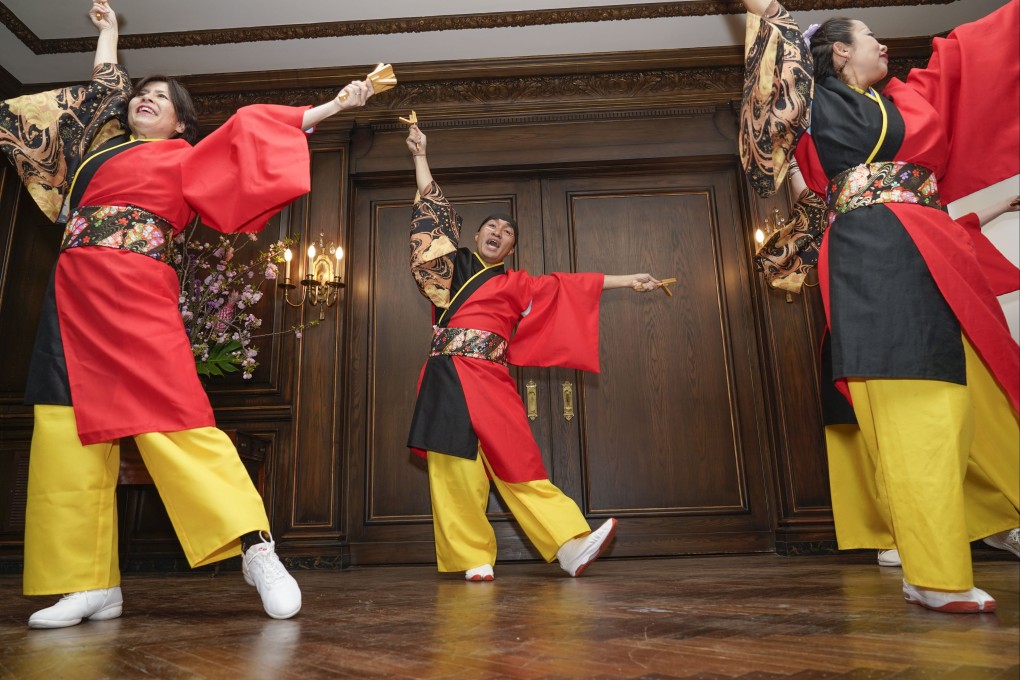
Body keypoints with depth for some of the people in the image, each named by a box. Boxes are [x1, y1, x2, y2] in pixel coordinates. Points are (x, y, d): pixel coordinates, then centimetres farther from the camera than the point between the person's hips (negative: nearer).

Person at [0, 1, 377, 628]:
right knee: (70, 432, -1)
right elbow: (105, 88, 42)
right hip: (74, 298, 6)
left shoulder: (183, 158, 11)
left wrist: (332, 106, 6)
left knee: (170, 415, -19)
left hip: (135, 294, -6)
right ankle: (92, 585, 2)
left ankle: (258, 550, -21)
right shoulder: (101, 147, 26)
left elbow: (253, 131, 8)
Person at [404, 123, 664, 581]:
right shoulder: (453, 263, 17)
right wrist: (420, 155, 22)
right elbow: (433, 208, 19)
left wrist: (627, 280, 19)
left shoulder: (517, 284, 21)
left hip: (493, 380, 2)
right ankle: (473, 559, -4)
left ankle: (570, 546, -11)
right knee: (456, 467, -8)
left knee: (519, 462, -6)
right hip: (450, 377, -1)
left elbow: (570, 286, 20)